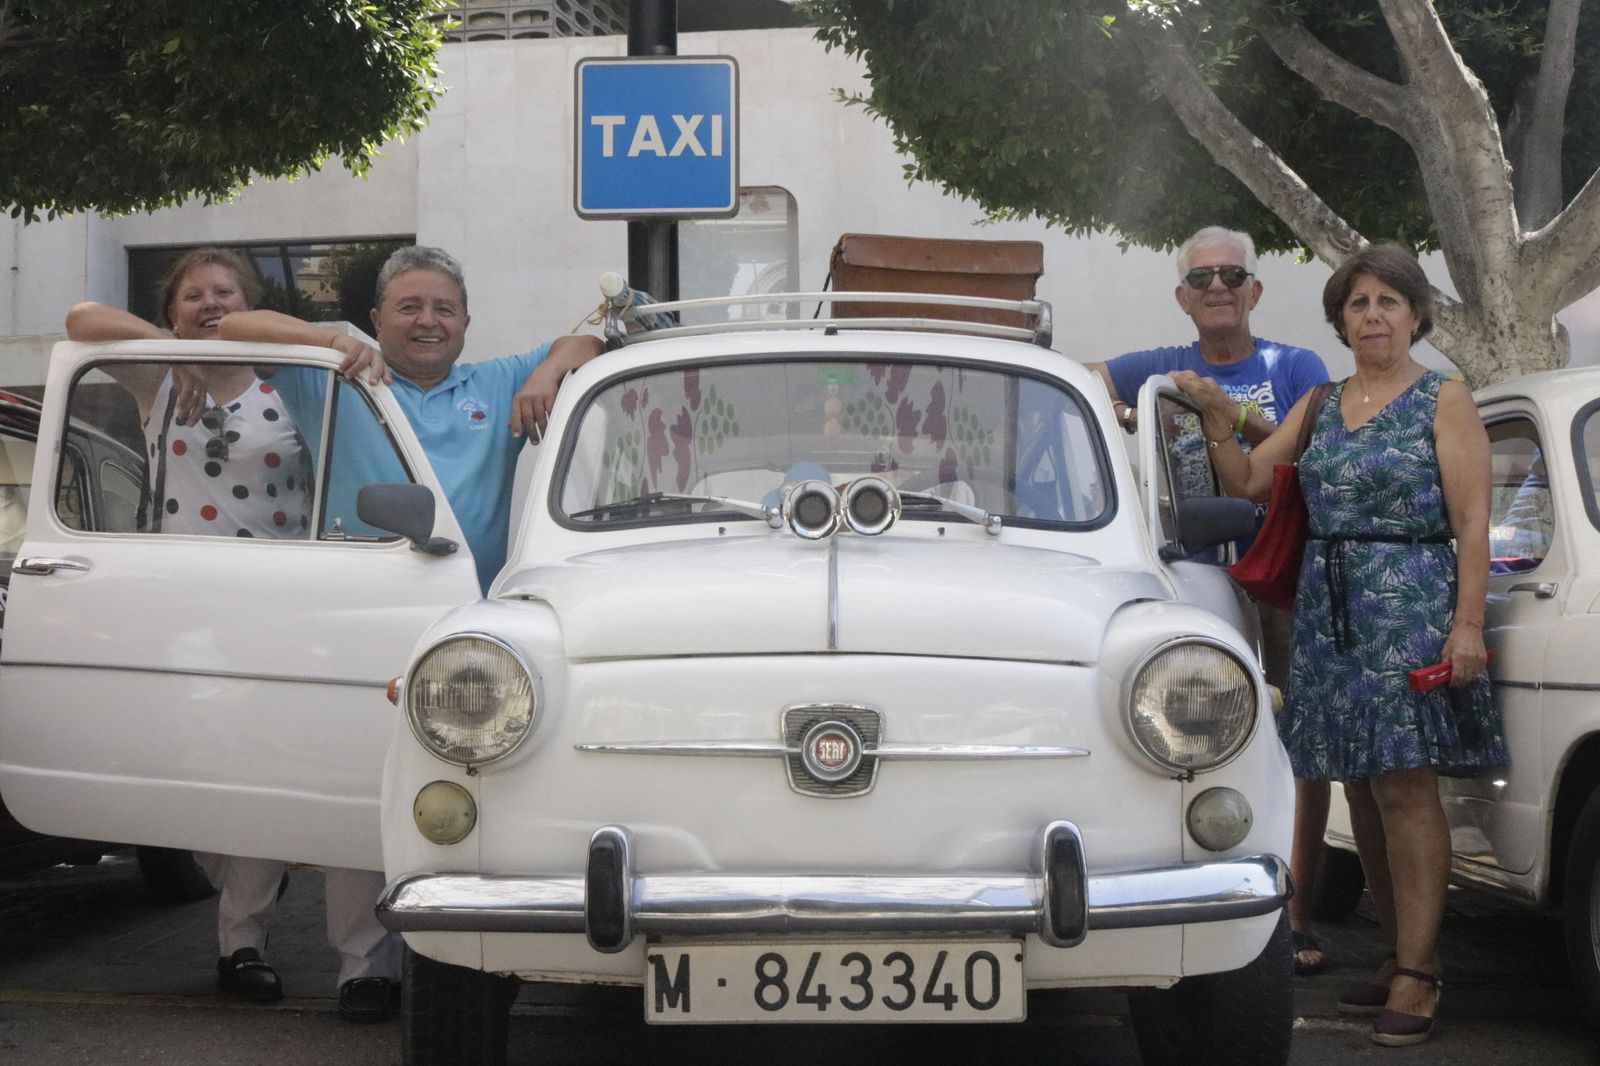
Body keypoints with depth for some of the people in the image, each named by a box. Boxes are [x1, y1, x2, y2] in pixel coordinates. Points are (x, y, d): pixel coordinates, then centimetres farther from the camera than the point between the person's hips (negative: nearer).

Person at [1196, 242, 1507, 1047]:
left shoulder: (1444, 402, 0)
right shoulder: (1320, 406, 15)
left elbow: (1471, 523, -6)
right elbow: (1247, 482, 13)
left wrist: (1468, 624, -15)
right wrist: (1217, 419, -4)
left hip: (1412, 608, -5)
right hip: (1327, 611, 6)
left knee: (1405, 788, -11)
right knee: (1362, 791, 7)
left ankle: (1417, 974, -9)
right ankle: (1400, 958, 16)